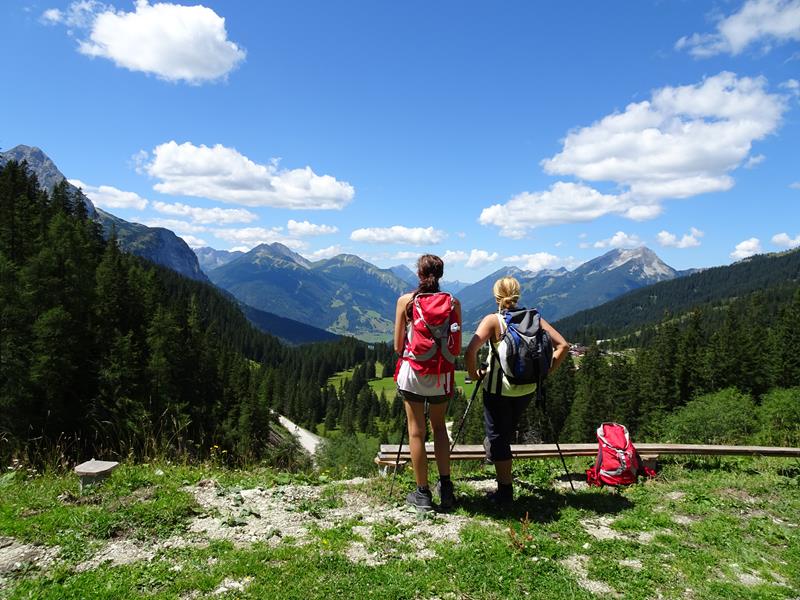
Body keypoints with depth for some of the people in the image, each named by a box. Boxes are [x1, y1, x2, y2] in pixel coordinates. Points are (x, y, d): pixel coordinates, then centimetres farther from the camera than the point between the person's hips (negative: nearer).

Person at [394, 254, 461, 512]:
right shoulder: (452, 302, -3)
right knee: (439, 426, 20)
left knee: (416, 431, 8)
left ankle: (423, 494, 15)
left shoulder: (405, 300, -6)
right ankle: (445, 486, 19)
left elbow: (398, 346, -4)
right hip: (441, 375, 2)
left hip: (412, 372, -2)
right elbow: (457, 348, -1)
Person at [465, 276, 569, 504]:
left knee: (498, 437, 8)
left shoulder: (492, 320, -13)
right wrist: (547, 370, 4)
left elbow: (471, 351, -25)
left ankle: (505, 490, 12)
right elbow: (562, 345, -4)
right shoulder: (534, 319, -2)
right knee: (508, 429, 27)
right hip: (527, 387, 4)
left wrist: (473, 373, -9)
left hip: (498, 387, -4)